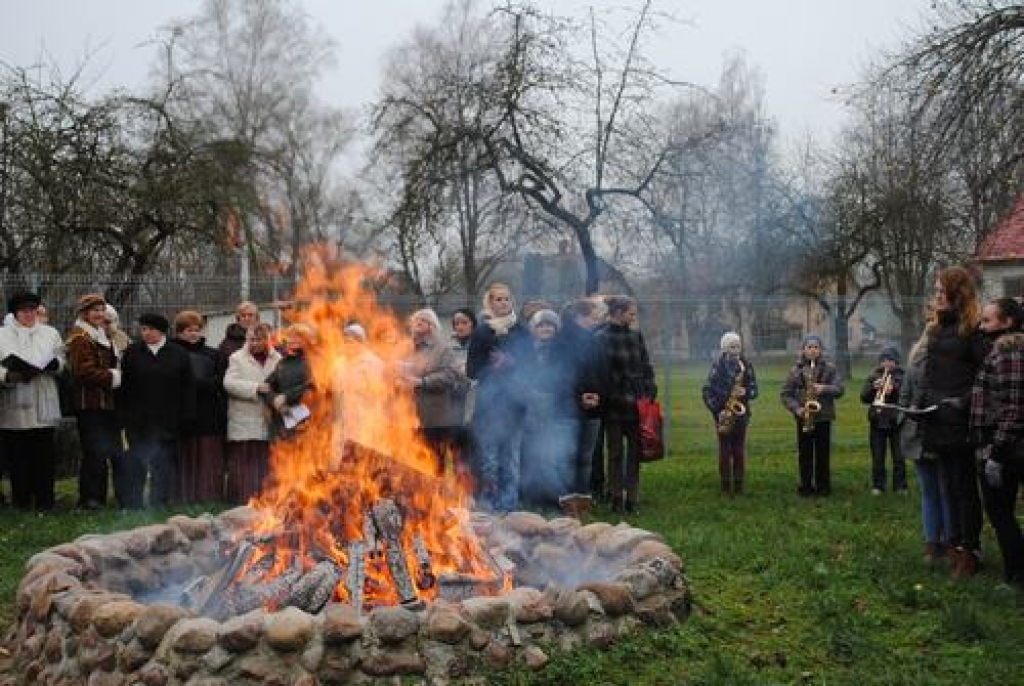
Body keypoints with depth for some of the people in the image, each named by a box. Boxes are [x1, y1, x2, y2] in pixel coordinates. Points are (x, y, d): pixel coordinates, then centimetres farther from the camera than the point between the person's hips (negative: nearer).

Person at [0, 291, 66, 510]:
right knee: (18, 456, 0)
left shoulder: (50, 333, 15)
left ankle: (45, 500, 8)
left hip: (43, 406, 2)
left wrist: (53, 364, -8)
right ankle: (21, 500, 9)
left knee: (45, 455, 2)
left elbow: (63, 362, 13)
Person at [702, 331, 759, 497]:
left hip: (740, 413, 2)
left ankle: (738, 486, 11)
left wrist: (745, 392, -15)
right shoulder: (718, 365, -3)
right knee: (725, 451, 1)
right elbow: (707, 391, -6)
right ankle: (725, 487, 7)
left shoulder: (746, 365, 6)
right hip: (723, 413, -2)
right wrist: (717, 410, -13)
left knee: (739, 451, 4)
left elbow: (754, 389, 7)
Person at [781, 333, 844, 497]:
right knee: (804, 453, 4)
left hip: (824, 416, 0)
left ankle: (823, 486, 13)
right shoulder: (795, 370, 4)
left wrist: (824, 389, -21)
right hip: (803, 418, 0)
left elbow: (839, 390, -2)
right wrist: (796, 409, -12)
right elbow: (786, 394, 3)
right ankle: (806, 486, 13)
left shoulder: (830, 368, 4)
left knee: (823, 453, 3)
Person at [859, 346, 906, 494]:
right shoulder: (873, 376, 8)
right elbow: (864, 398, 1)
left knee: (899, 457, 3)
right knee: (877, 457, 5)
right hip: (877, 422, 2)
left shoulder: (902, 376, 3)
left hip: (896, 421, -1)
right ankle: (878, 485, 12)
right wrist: (873, 387, -15)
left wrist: (894, 389, -22)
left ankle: (900, 486, 11)